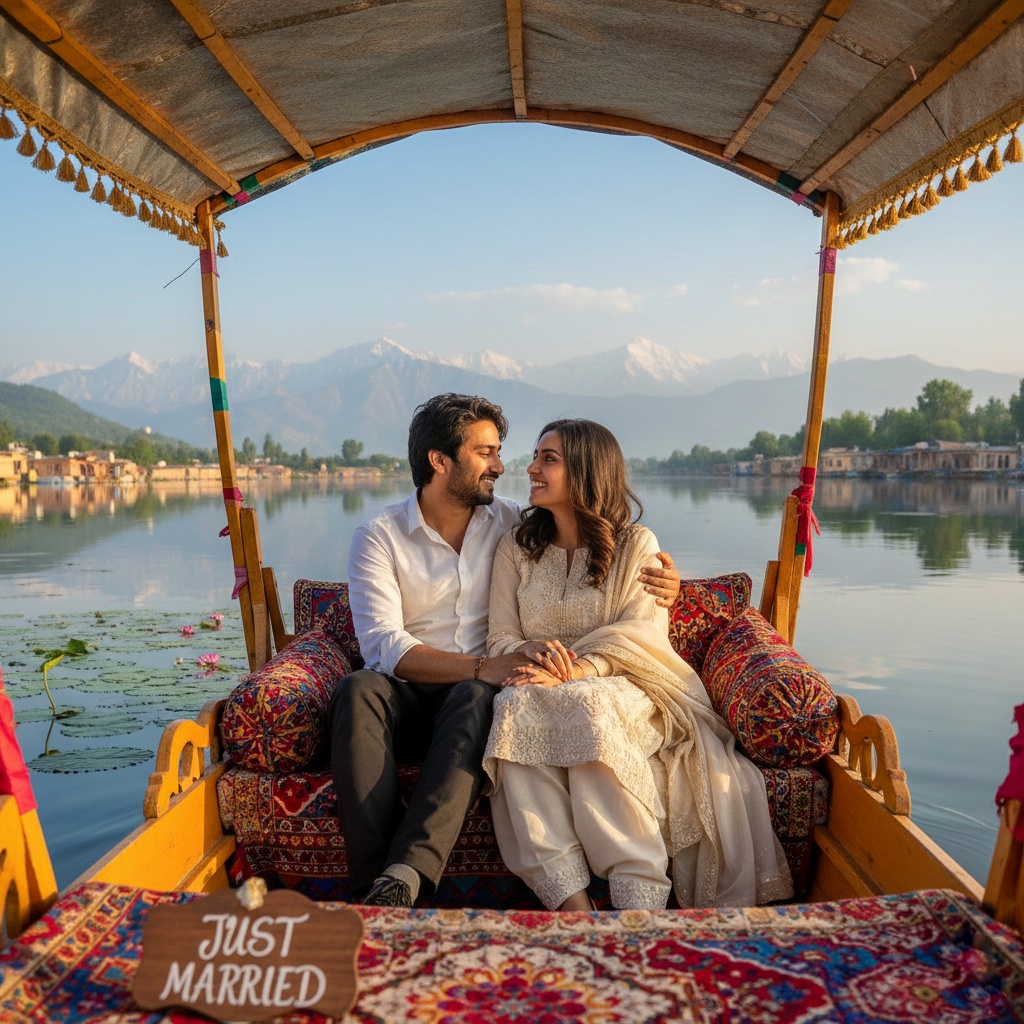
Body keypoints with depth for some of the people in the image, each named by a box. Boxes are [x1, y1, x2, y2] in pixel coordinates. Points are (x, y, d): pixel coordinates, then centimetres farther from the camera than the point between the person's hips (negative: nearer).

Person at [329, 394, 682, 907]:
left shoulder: (511, 524, 10)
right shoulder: (378, 536, 0)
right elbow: (383, 646, -13)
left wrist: (659, 584, -4)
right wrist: (480, 666, -27)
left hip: (476, 693, 1)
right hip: (407, 696, -1)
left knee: (479, 698, -35)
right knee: (357, 689, -34)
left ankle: (402, 877, -44)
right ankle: (374, 882, -36)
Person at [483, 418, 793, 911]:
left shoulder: (636, 544, 4)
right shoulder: (516, 547, 13)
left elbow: (640, 634, -9)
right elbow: (500, 638, 7)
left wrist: (576, 672, -26)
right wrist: (535, 653, -18)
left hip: (618, 688, -2)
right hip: (542, 682, 2)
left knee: (586, 708, -38)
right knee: (515, 705, -34)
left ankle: (640, 898, -37)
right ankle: (569, 899, -39)